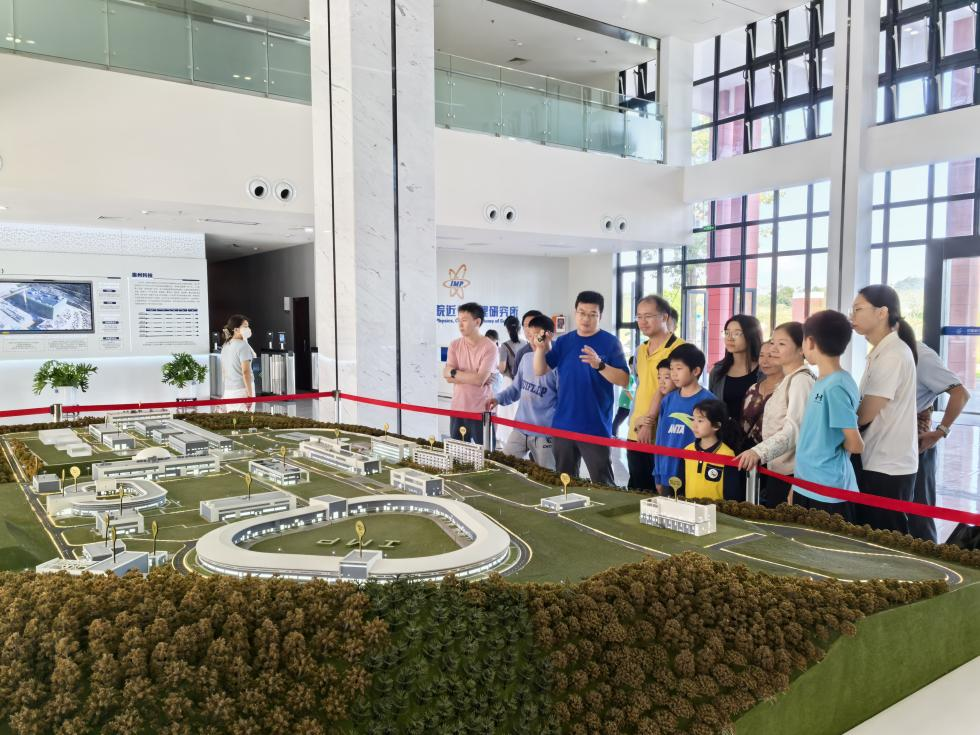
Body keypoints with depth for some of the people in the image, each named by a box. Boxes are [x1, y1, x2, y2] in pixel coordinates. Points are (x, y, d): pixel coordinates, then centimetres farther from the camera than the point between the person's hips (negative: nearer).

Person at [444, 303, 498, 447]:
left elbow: (479, 380, -19)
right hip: (458, 409, 4)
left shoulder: (489, 347, -11)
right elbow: (449, 378, -5)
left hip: (482, 411, -4)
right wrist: (473, 377, -15)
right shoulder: (454, 345, 4)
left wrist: (454, 372, -9)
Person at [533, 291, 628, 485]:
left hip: (595, 427, -4)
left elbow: (624, 381, -11)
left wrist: (599, 365, -26)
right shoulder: (563, 341, 8)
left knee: (603, 485, -1)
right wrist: (541, 349, -13)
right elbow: (540, 371, 5)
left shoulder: (610, 342, -5)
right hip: (563, 424, 5)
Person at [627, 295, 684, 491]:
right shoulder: (640, 350, 13)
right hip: (636, 432, 7)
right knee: (636, 489, 14)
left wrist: (649, 422, -15)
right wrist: (637, 419, 2)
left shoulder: (678, 349, -10)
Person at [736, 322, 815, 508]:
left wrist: (758, 452, -33)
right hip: (778, 471, 9)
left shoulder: (801, 380, -12)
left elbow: (794, 429, -23)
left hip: (790, 473, -9)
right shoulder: (787, 381, 17)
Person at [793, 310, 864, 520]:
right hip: (807, 487, 8)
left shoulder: (836, 387, -19)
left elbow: (855, 445, -19)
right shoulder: (823, 382, 7)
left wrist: (836, 445, 2)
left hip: (828, 493, -8)